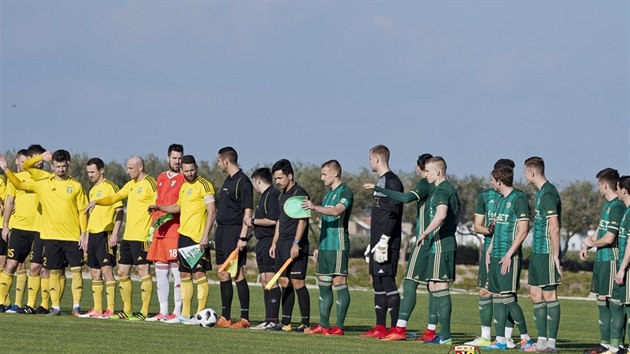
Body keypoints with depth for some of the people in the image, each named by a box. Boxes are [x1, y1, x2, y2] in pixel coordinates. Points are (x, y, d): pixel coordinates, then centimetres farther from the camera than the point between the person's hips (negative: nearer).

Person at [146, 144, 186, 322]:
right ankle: (163, 311, 12)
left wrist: (169, 212, -17)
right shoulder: (161, 178, 19)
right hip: (160, 232, 7)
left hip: (175, 232, -7)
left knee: (176, 271, -8)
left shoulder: (184, 179, -2)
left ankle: (177, 312, -6)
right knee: (160, 272, 8)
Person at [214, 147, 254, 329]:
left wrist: (242, 237, -21)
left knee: (237, 274, -10)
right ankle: (225, 317, 16)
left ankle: (245, 318, -9)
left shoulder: (243, 182, -12)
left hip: (234, 231, -10)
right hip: (222, 230, 10)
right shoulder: (228, 180, 16)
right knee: (223, 274, 11)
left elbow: (248, 211, -16)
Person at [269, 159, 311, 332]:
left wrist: (296, 243, -22)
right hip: (282, 244, 9)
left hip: (295, 245, -9)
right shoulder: (282, 195, 18)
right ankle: (285, 323, 12)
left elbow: (302, 220, -16)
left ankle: (305, 323, -9)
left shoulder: (299, 193, -10)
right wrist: (274, 243, 20)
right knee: (284, 282, 9)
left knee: (297, 282, -11)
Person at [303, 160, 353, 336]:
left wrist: (315, 207, -39)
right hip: (325, 246, 9)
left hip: (338, 245, -9)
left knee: (339, 282, -8)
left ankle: (339, 327, -9)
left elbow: (337, 211, -27)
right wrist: (319, 246, 22)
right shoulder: (329, 194, 20)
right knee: (324, 285, 8)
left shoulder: (345, 192, -8)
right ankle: (323, 325, 11)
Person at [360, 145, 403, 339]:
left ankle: (397, 328, -12)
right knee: (378, 283, 10)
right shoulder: (382, 181, 20)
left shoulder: (392, 181, -11)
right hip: (378, 242, 10)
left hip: (387, 243, -10)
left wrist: (384, 240, -23)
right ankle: (380, 328, 13)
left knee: (387, 281, -12)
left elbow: (393, 213, -19)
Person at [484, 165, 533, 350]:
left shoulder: (519, 198, -10)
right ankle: (500, 340, 9)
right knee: (497, 296, 7)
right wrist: (489, 251, 17)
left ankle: (525, 338, -4)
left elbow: (523, 230, -15)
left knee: (507, 297, -11)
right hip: (496, 256, 9)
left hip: (509, 257, -9)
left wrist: (509, 254, -18)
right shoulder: (501, 199, 17)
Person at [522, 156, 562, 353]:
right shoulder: (540, 193, 15)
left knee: (549, 295, -5)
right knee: (535, 295, 12)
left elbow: (554, 228, -19)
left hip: (547, 253, -10)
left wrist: (555, 255, -20)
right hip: (537, 252, 10)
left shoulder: (548, 194, -16)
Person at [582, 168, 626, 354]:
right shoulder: (607, 205, 15)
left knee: (605, 300, -9)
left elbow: (609, 238, -20)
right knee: (602, 299, 11)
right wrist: (586, 246, 11)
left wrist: (592, 243, -3)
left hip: (610, 260, -10)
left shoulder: (617, 207, -16)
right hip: (601, 259, 10)